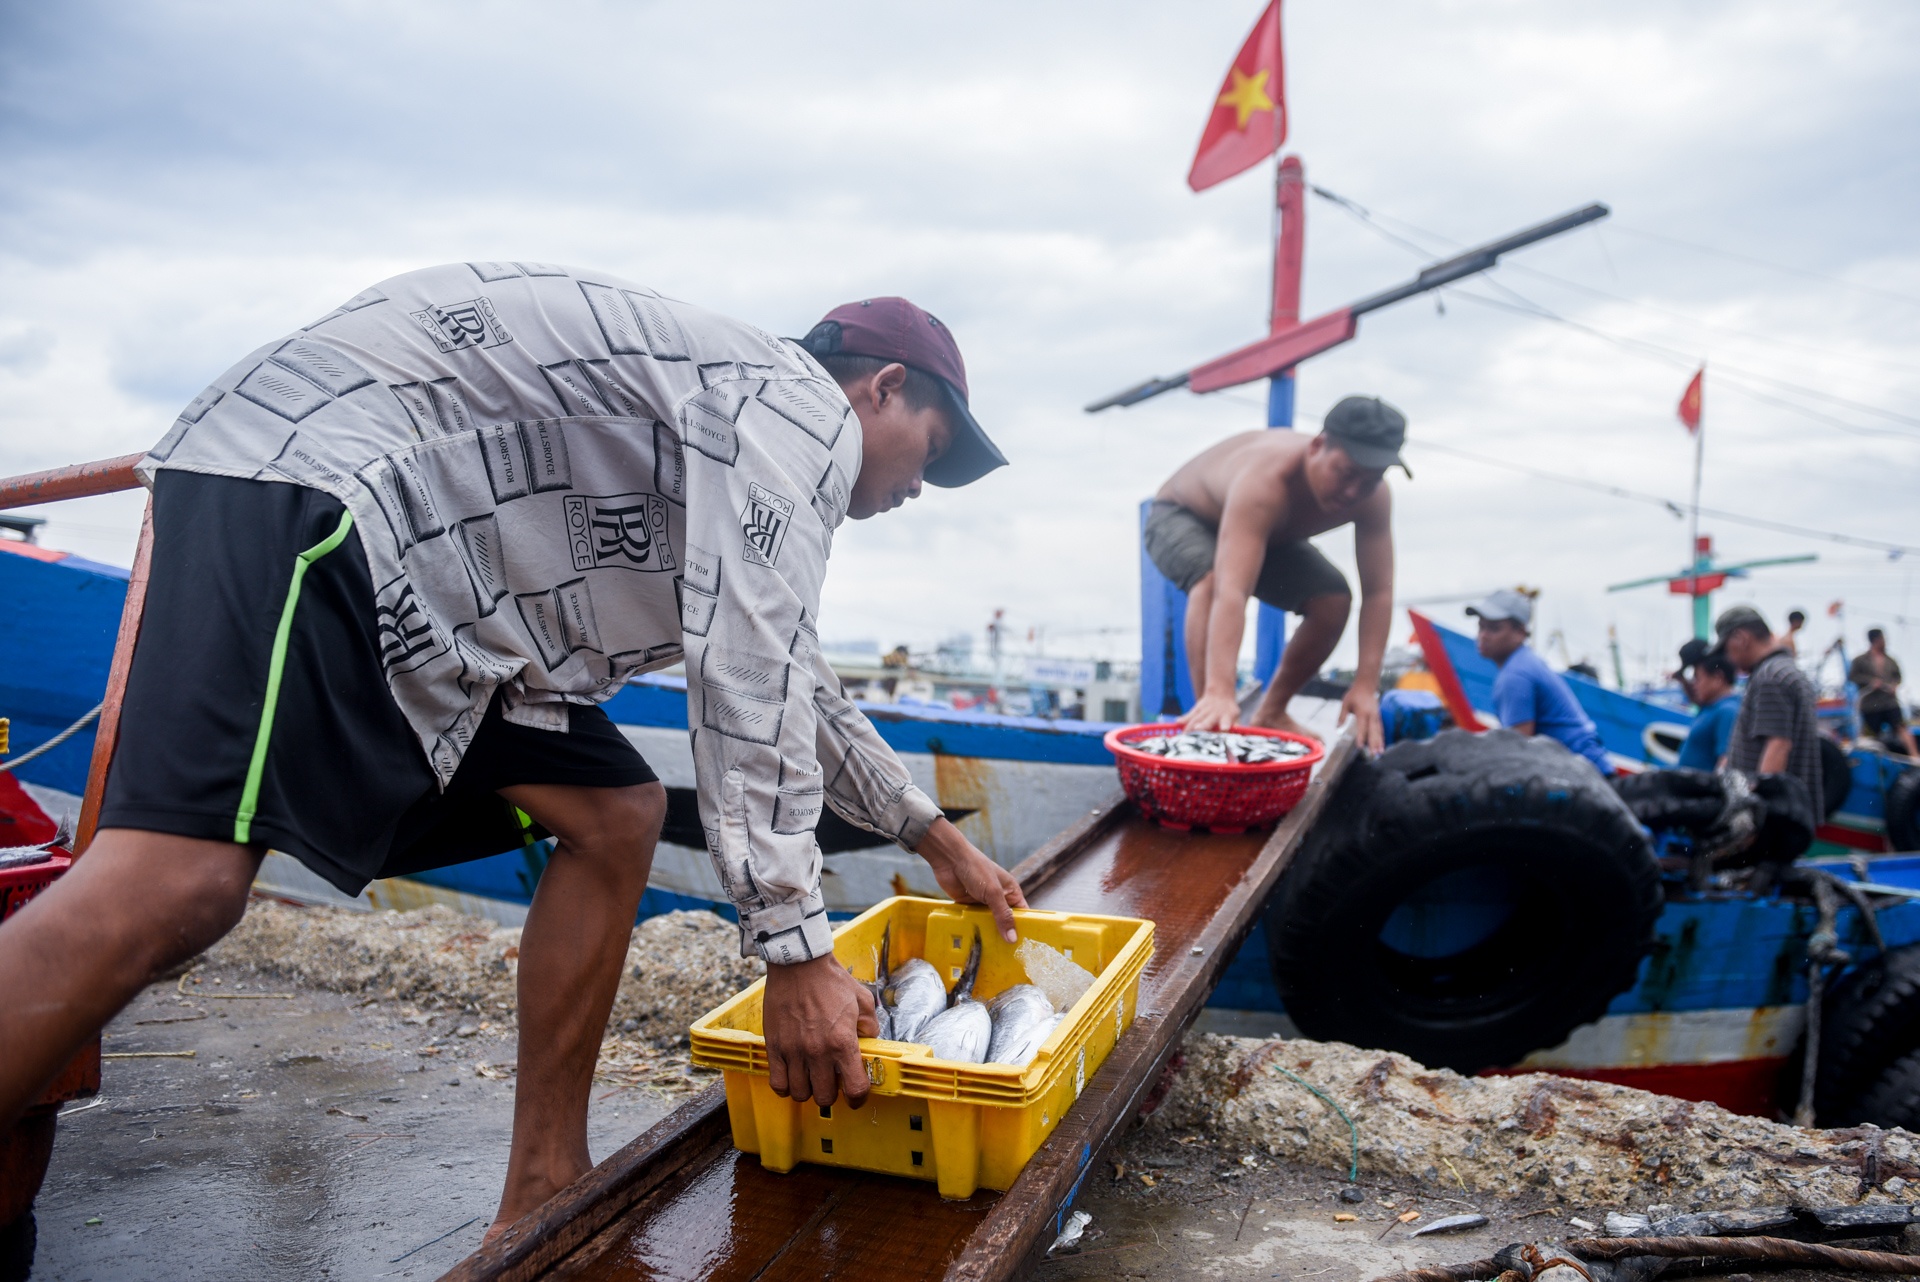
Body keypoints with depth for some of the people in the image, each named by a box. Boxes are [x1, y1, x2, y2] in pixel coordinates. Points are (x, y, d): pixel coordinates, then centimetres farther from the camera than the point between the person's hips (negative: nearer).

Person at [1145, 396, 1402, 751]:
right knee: (1212, 580, -38)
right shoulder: (1265, 481, -45)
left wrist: (1366, 685, -33)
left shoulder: (1373, 498, -26)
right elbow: (1231, 592, -54)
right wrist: (1220, 691, -63)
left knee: (1334, 601, -11)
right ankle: (1209, 718, -30)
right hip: (1182, 517, -6)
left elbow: (1378, 592, -24)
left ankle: (1271, 713, 7)